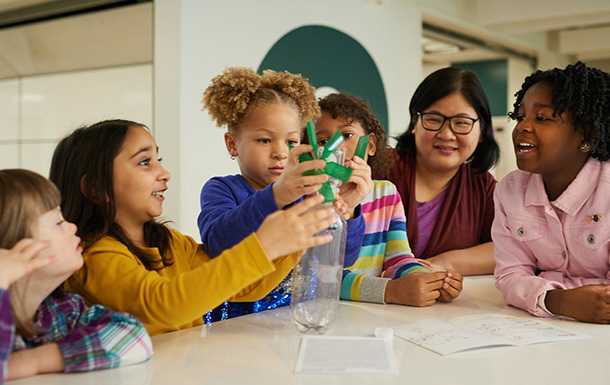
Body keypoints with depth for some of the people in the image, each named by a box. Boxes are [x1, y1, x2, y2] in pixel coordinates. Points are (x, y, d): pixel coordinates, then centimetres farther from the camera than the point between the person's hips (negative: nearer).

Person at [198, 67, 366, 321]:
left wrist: (346, 213, -20)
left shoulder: (305, 194, 9)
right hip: (236, 323, -4)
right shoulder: (221, 190, -1)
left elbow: (344, 254, 1)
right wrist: (274, 197, -36)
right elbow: (217, 243, -22)